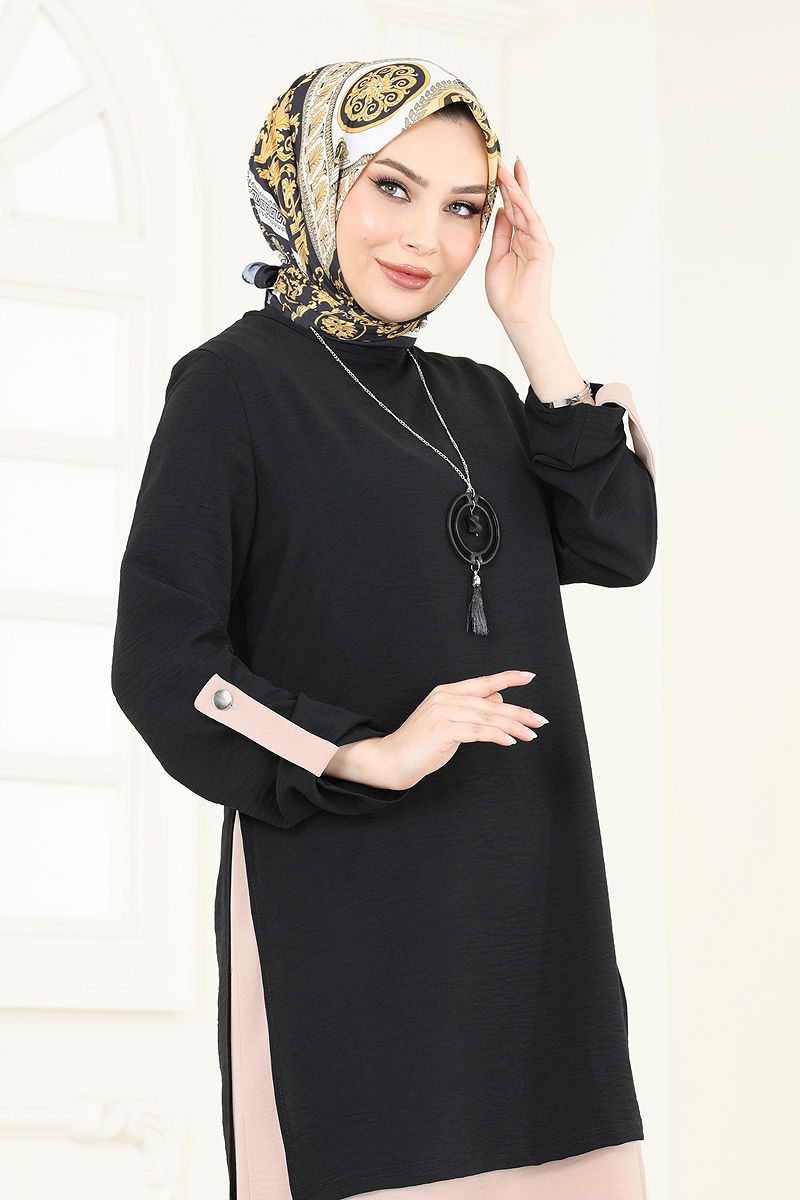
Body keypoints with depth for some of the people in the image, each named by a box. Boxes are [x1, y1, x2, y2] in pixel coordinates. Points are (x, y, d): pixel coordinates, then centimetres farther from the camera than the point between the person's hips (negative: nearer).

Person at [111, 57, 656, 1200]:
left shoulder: (478, 399, 16)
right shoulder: (234, 384, -3)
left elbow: (617, 546, 2)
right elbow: (157, 658, -10)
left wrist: (538, 334, 2)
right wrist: (366, 758, -20)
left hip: (522, 896, 6)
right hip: (345, 896, -6)